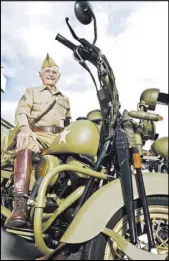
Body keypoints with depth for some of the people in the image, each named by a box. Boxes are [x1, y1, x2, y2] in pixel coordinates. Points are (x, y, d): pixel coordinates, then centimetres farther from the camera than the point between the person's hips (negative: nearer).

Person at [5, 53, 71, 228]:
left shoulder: (65, 99, 32)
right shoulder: (31, 92, 21)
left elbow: (68, 123, 29)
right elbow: (21, 111, 1)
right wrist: (25, 127, -22)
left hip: (59, 139, 4)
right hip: (36, 135, -3)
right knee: (25, 144, -39)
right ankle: (20, 205, -49)